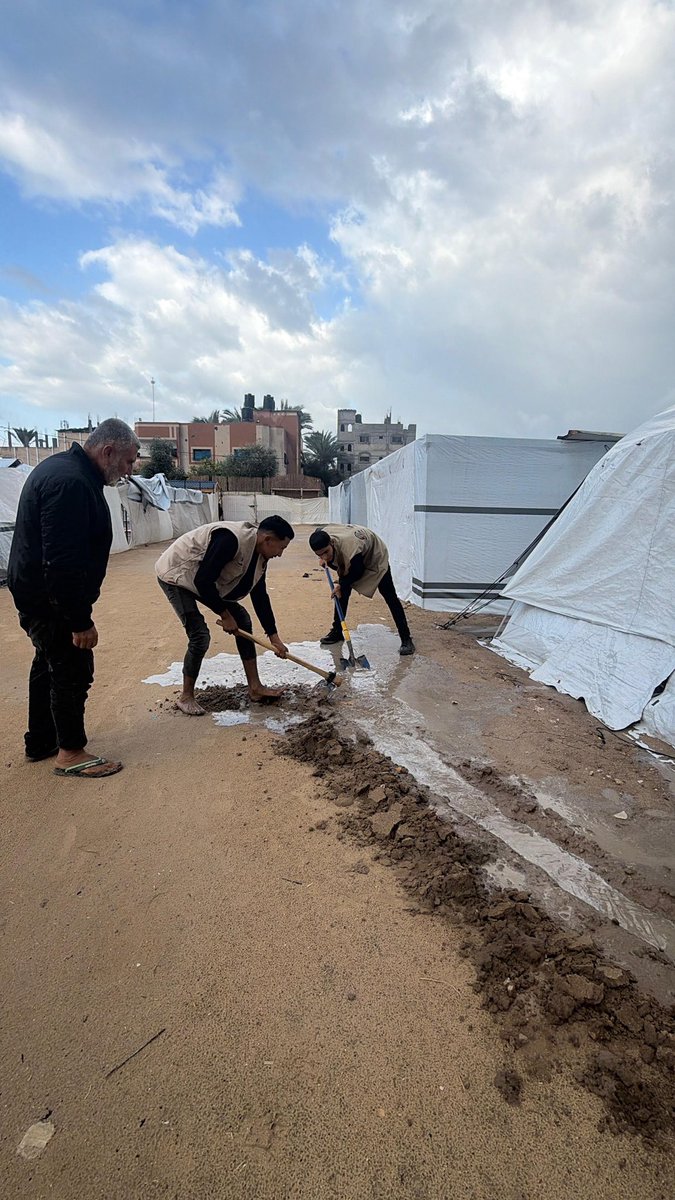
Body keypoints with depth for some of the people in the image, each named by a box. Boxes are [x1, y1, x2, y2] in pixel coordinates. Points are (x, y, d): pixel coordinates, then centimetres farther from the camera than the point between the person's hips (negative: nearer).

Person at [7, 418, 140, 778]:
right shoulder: (71, 483, -25)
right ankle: (70, 752, 15)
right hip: (51, 599, -11)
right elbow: (63, 562, -30)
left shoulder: (63, 469, 10)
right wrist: (80, 620, -25)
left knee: (49, 665, 21)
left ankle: (40, 741, 36)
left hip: (37, 594, 11)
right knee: (73, 670, 0)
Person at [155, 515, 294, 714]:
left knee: (242, 619, 2)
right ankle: (186, 697, 5)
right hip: (175, 575, -9)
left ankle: (255, 688, 9)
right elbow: (203, 581, -33)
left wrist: (274, 637, 4)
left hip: (205, 581, 9)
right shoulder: (231, 539, -34)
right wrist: (225, 615, -22)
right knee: (200, 635, -17)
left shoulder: (259, 556, -6)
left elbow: (260, 597, 3)